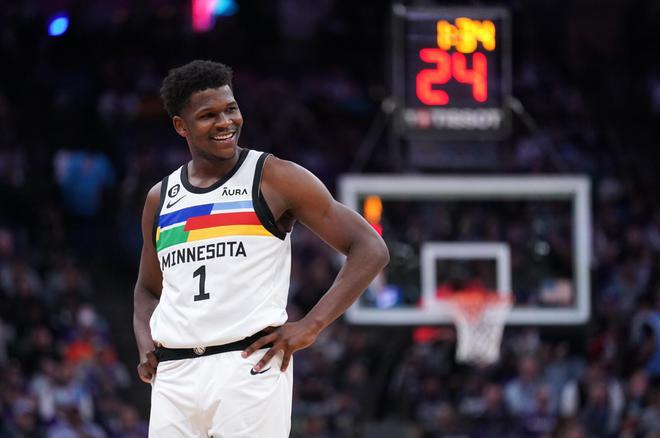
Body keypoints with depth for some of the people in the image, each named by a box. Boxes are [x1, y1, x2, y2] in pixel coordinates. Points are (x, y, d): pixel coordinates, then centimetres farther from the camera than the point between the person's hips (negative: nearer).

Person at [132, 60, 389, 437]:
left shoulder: (274, 179, 1)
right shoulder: (161, 199, 16)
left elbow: (370, 250, -2)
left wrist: (311, 326, -11)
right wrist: (146, 348, 9)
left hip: (250, 366, -5)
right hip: (174, 377, 5)